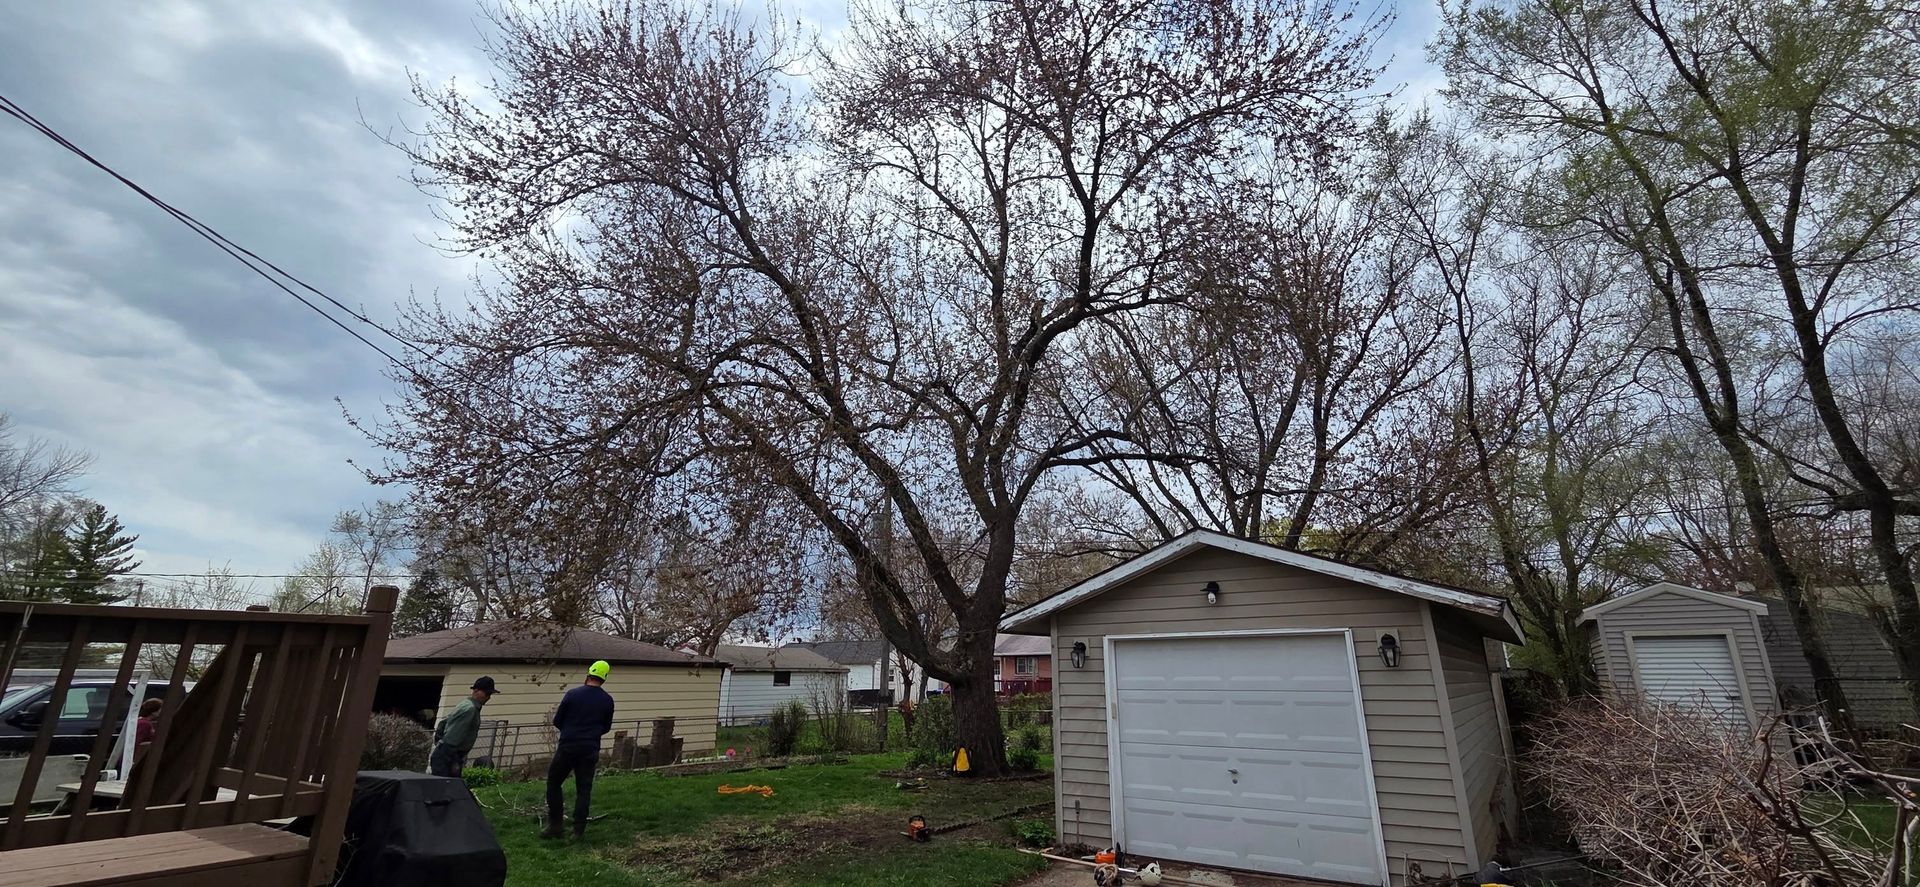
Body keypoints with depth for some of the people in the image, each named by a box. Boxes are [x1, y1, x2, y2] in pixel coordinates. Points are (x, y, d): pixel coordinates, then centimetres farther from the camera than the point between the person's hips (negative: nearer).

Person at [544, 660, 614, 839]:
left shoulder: (572, 694, -7)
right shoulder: (607, 700, 1)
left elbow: (557, 721, 1)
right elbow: (606, 727, 11)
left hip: (568, 747, -2)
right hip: (590, 750, 2)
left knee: (553, 784, 14)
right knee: (584, 789, 9)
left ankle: (554, 826, 14)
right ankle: (579, 830, 8)